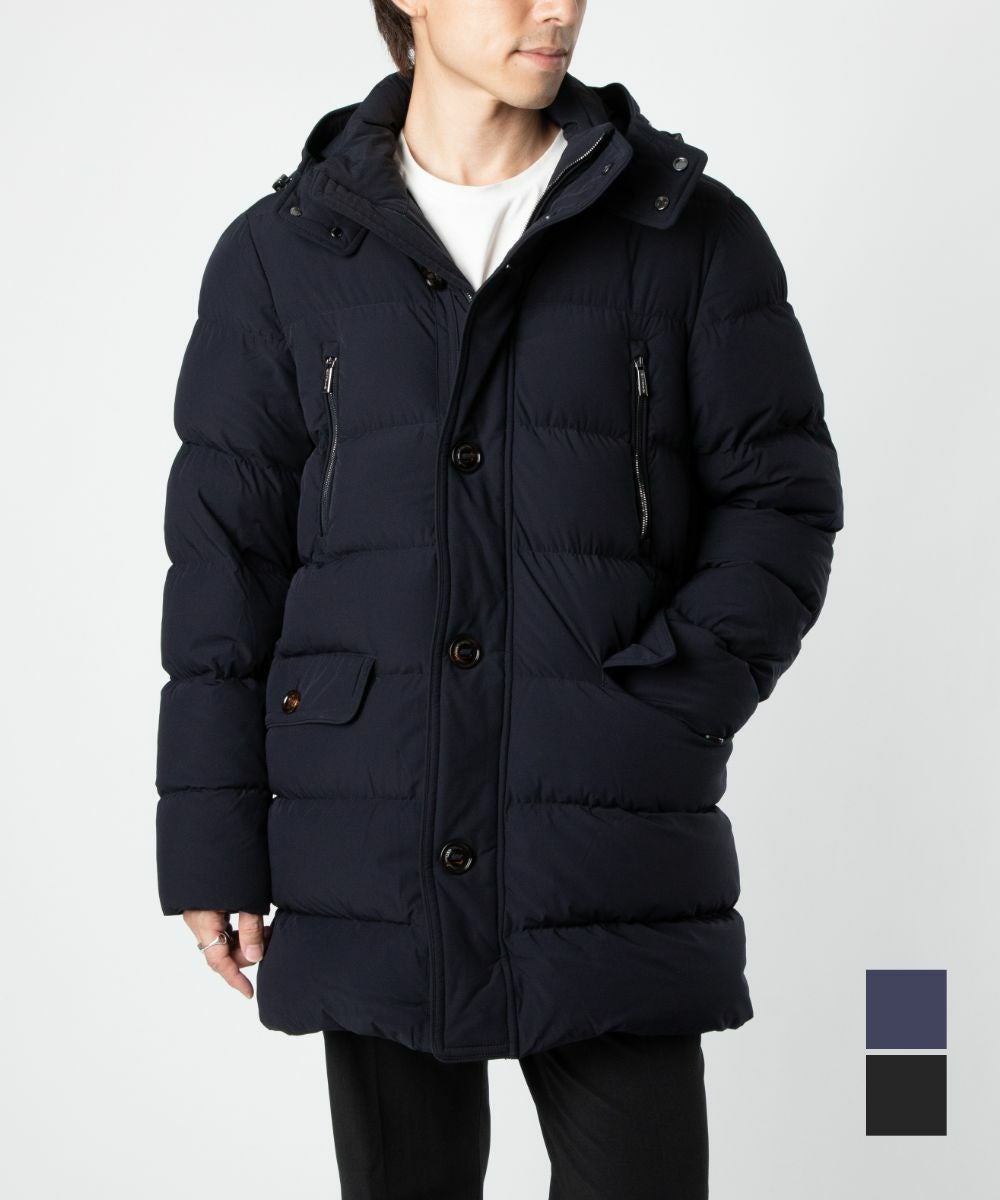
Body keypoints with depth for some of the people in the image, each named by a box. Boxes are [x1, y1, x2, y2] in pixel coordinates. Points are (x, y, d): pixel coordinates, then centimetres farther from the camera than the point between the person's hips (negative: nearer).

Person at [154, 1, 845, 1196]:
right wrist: (212, 845, 2)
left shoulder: (695, 235, 5)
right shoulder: (281, 255, 7)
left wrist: (653, 717, -11)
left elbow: (782, 504, 3)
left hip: (613, 870, -1)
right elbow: (225, 553, 6)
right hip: (373, 862, 1)